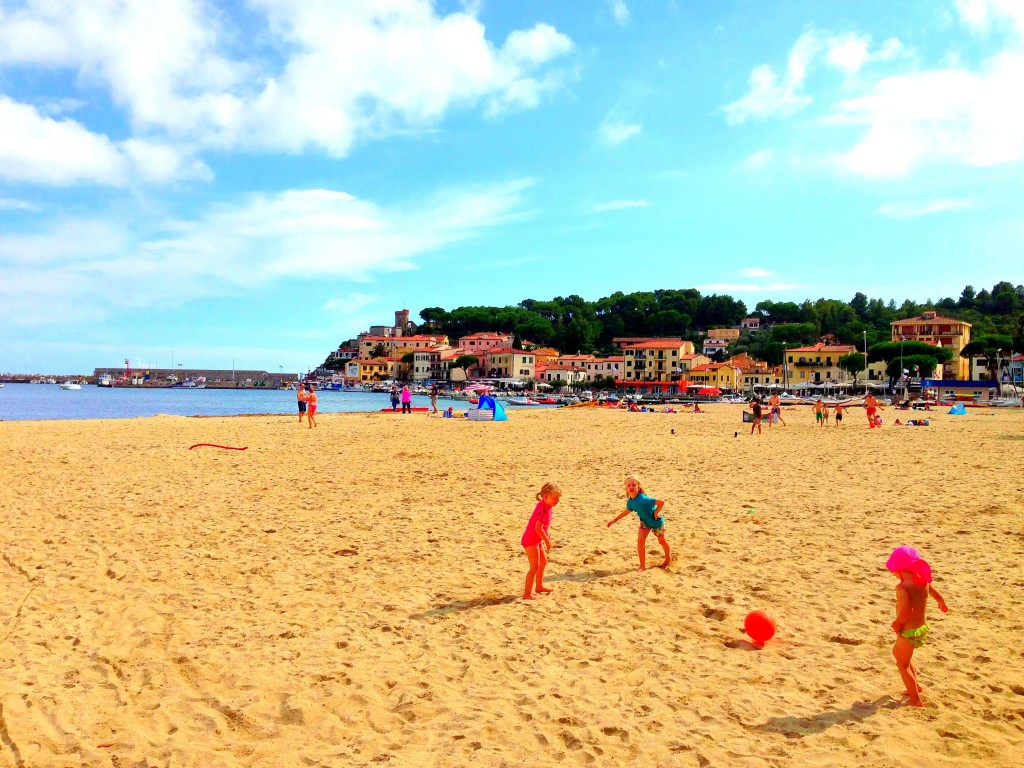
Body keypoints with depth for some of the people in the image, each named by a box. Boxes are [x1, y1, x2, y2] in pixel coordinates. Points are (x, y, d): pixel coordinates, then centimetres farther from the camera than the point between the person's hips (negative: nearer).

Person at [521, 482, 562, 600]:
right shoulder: (542, 508, -27)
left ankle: (539, 586, 40)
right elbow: (538, 529, -29)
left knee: (543, 562, 23)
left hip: (537, 540, 10)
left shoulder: (547, 506, 3)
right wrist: (547, 541, -19)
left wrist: (547, 535, 11)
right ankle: (527, 594, -8)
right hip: (531, 540, -10)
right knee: (535, 566, -11)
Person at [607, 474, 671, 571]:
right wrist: (614, 520, 7)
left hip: (656, 521, -5)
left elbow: (661, 502, -39)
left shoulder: (643, 499, -39)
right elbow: (627, 511, 6)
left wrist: (656, 513, -28)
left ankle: (668, 558, 44)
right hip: (645, 522, 5)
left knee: (661, 541, 17)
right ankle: (642, 565, 4)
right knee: (640, 541, -10)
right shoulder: (630, 501, -16)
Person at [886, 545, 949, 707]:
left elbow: (905, 611, -34)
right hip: (921, 628, 8)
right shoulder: (923, 581, -2)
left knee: (903, 664, 12)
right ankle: (915, 685, 41)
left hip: (909, 632, -8)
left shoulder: (902, 587, -25)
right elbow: (936, 593, 19)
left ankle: (917, 700, 18)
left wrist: (896, 624, -14)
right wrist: (942, 604, 41)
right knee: (898, 652, 30)